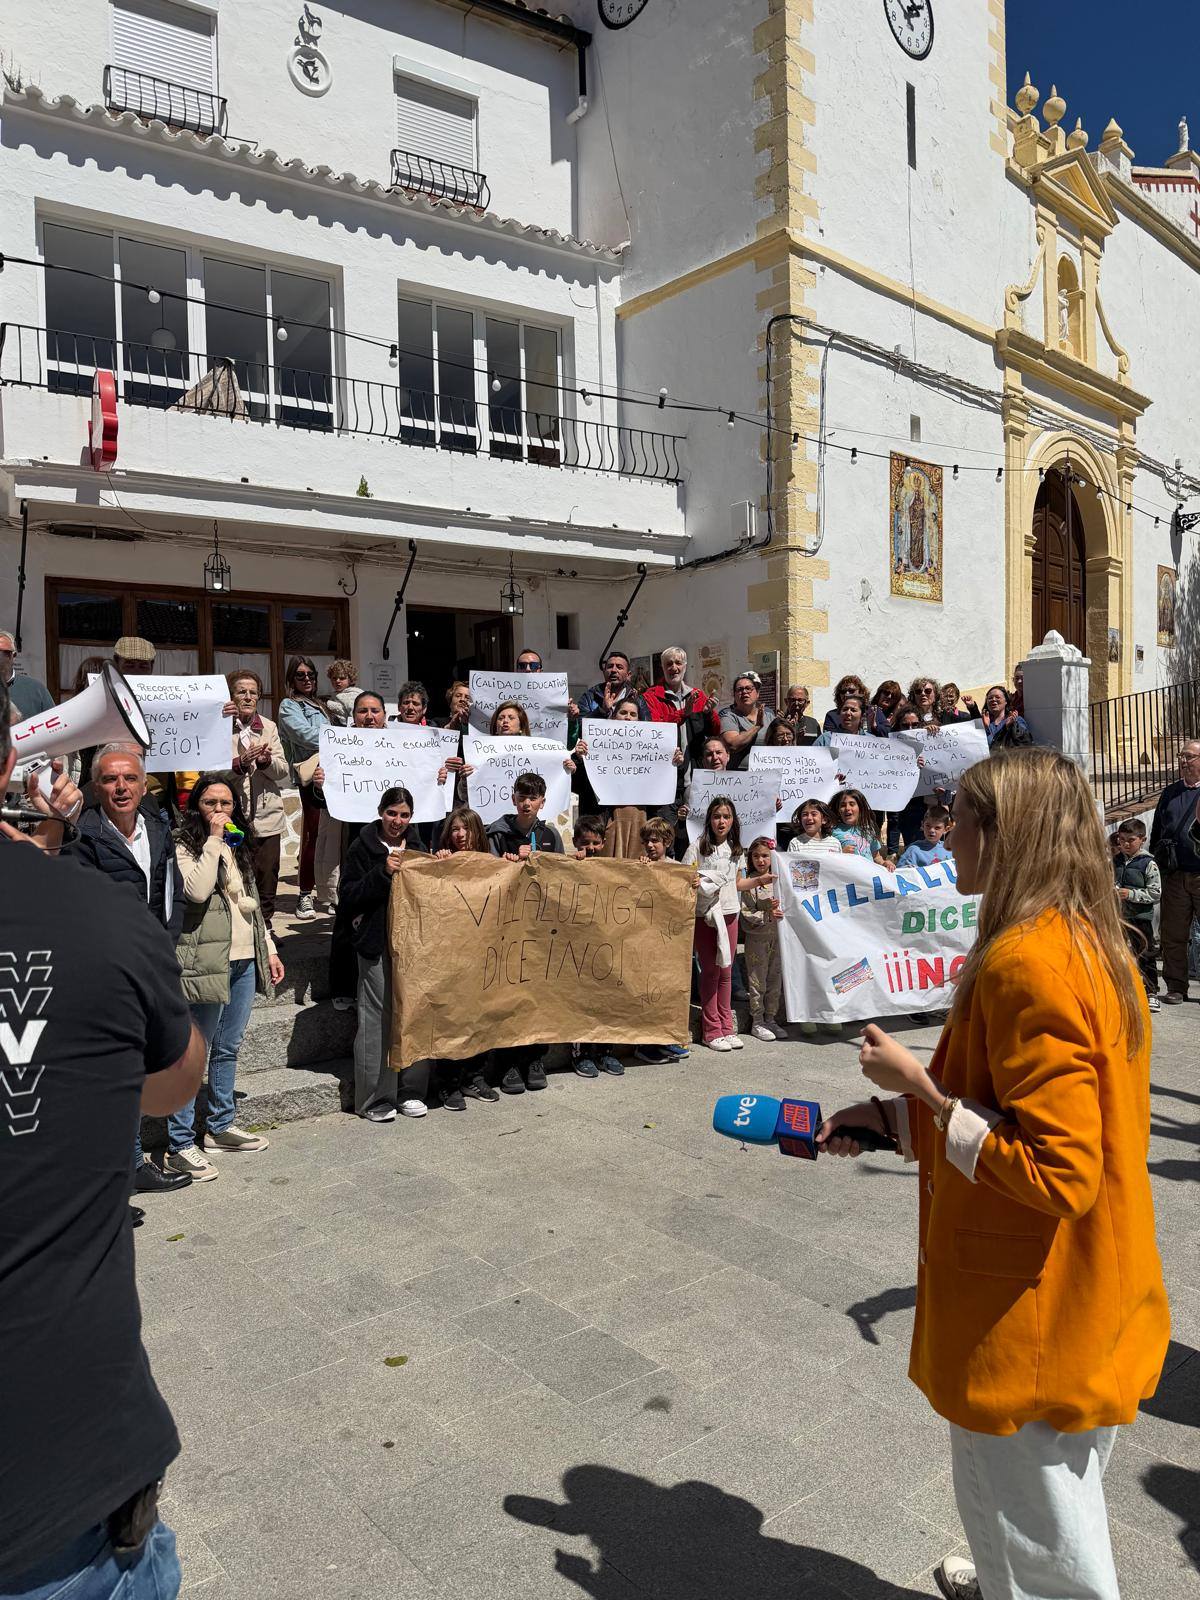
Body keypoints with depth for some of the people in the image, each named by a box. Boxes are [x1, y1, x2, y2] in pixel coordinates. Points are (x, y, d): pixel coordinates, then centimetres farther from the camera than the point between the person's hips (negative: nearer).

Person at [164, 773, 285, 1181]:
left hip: (245, 960, 8)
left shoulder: (239, 846, 17)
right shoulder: (184, 846, -6)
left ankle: (221, 1125, 27)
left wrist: (268, 949, 18)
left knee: (228, 1048, 16)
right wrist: (213, 839, -18)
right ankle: (179, 1145, 0)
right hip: (207, 961, -7)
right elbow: (197, 891, -24)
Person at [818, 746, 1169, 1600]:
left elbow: (1055, 1172, -29)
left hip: (1030, 1327, -9)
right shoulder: (1093, 944, 3)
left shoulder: (1026, 963, -28)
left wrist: (918, 1087, -21)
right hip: (1093, 1301, 9)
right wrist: (896, 1114, 6)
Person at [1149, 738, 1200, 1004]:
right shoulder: (1170, 793, 15)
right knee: (1172, 935, 7)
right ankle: (1176, 987, 16)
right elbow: (1156, 830, 22)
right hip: (1175, 876, 4)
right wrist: (1158, 856, 17)